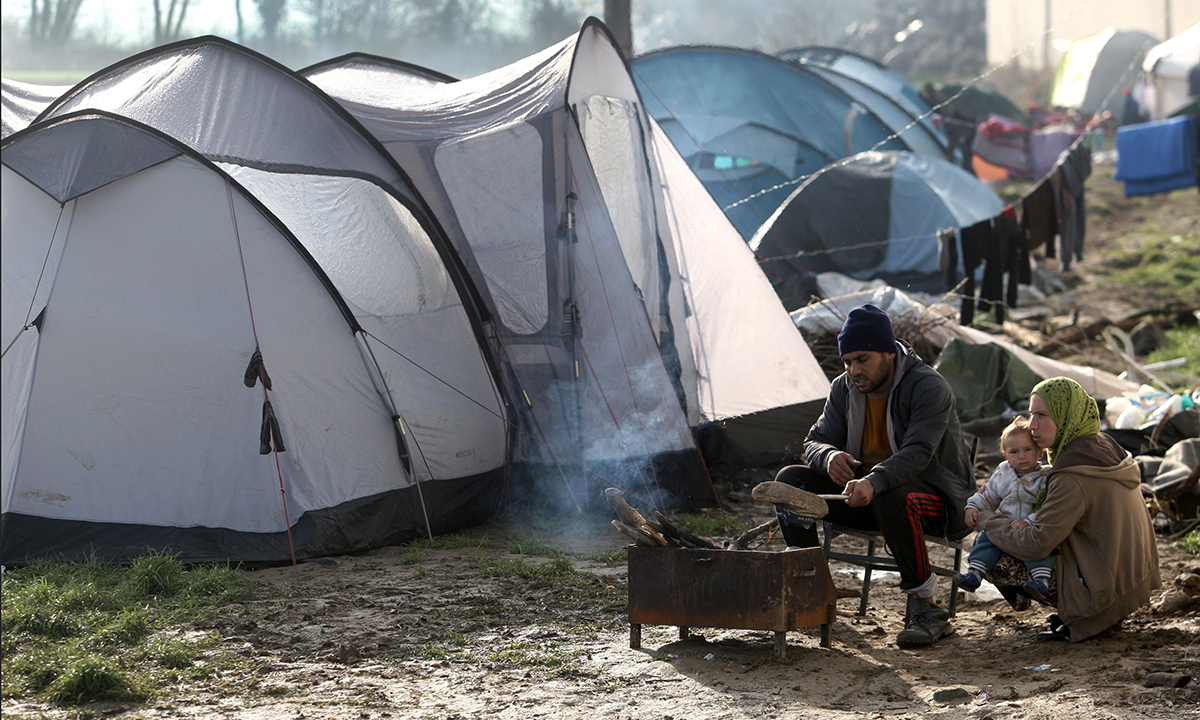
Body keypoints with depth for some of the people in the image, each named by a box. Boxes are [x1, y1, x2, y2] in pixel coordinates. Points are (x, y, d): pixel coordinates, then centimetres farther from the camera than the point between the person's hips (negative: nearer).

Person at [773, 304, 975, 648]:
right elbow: (815, 441, 6)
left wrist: (874, 482, -50)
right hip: (869, 493, 6)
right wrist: (829, 456, -21)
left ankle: (924, 607, -30)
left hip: (934, 495, -6)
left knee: (892, 496, -42)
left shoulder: (929, 387, -19)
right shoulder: (844, 389, 2)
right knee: (790, 480, -11)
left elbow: (917, 452, -32)